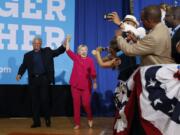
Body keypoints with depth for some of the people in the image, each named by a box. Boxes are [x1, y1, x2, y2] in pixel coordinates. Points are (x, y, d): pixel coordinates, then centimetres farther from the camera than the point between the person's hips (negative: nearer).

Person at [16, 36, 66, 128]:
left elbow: (58, 51, 4)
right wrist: (19, 74, -12)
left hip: (44, 79, -2)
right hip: (33, 80, 2)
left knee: (44, 99, -4)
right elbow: (23, 66, 5)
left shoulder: (47, 51, 10)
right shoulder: (28, 55, 11)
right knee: (35, 101, 5)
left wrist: (64, 45, -13)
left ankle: (47, 119, 14)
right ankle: (36, 121, 13)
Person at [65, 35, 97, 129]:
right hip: (75, 85, 2)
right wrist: (68, 41, -7)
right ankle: (77, 123, 12)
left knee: (86, 103, -3)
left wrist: (94, 82, -2)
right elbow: (68, 51, -2)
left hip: (86, 86, -2)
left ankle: (90, 119, 25)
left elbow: (93, 73, 0)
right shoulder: (76, 58, 4)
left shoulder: (90, 60, 0)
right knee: (76, 104, 4)